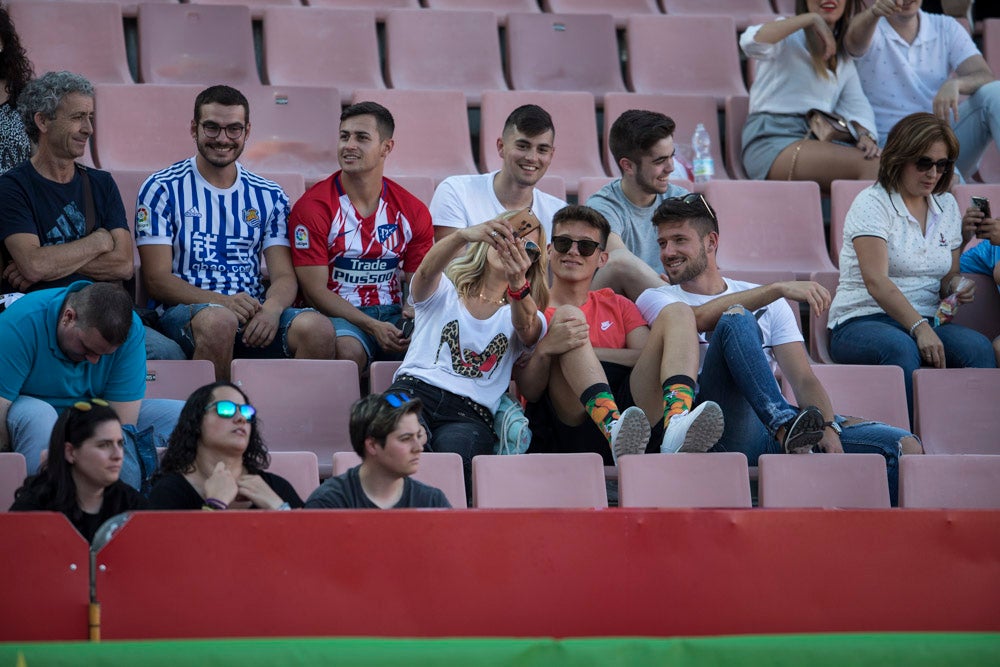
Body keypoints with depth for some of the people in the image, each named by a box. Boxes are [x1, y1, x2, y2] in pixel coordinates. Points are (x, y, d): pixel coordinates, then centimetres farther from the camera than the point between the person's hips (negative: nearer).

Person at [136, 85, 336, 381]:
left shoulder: (270, 197, 17)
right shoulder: (162, 189, 5)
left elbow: (284, 276, 9)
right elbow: (157, 279, -2)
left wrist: (271, 309, -16)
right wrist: (222, 301, -19)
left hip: (255, 312, 3)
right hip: (186, 310, -3)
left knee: (317, 327, -29)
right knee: (218, 320, -40)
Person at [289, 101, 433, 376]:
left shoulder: (413, 211, 9)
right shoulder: (312, 206, -2)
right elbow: (315, 291, -7)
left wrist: (414, 312, -13)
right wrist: (373, 327, -19)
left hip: (394, 314, 3)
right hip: (341, 317, -3)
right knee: (348, 349, -38)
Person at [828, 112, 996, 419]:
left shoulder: (947, 206, 17)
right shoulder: (872, 204, -4)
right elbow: (876, 282, -17)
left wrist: (955, 285, -4)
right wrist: (919, 328, -29)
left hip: (926, 322, 5)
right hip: (862, 322, -5)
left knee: (978, 347, -27)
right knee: (901, 348, -40)